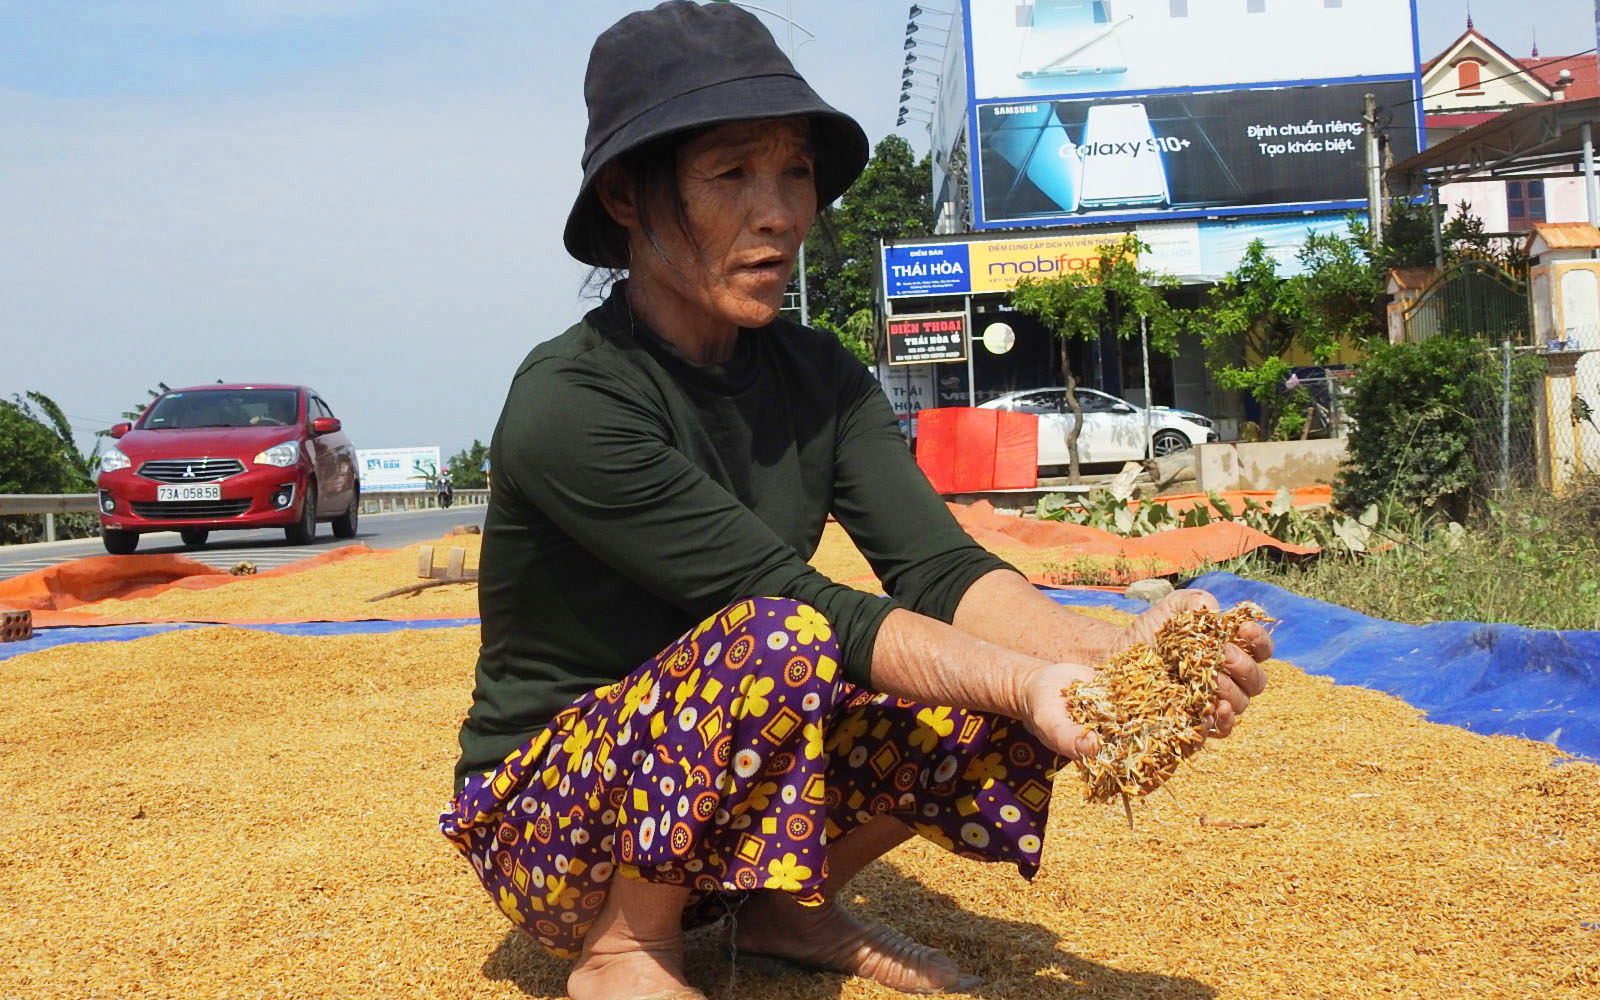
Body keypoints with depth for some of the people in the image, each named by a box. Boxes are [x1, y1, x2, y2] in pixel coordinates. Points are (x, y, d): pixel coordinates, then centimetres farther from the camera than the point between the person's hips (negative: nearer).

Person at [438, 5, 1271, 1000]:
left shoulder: (821, 378, 0)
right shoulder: (568, 405, -23)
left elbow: (938, 568, -13)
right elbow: (807, 610, -27)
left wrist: (1112, 650, -32)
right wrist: (1027, 682, -37)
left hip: (727, 794, 6)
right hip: (542, 823, -6)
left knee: (1004, 706, -13)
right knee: (776, 642, -35)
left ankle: (782, 907, 5)